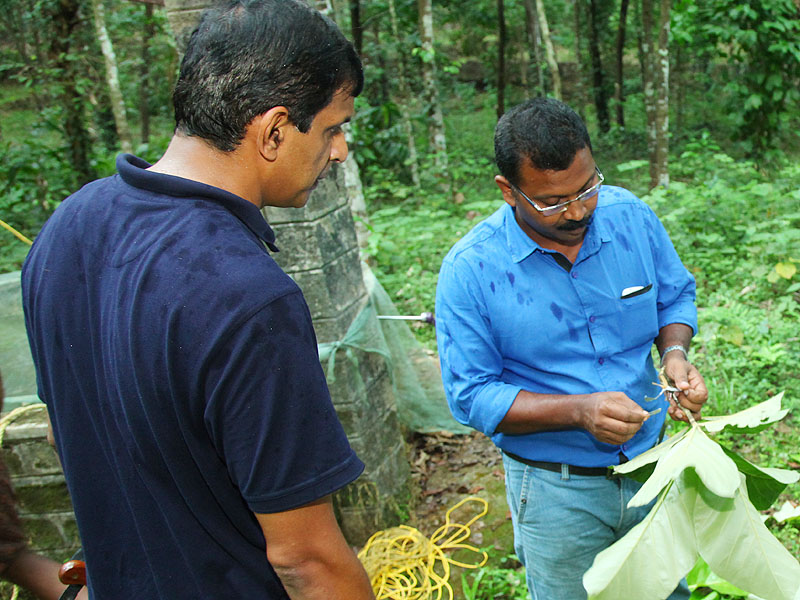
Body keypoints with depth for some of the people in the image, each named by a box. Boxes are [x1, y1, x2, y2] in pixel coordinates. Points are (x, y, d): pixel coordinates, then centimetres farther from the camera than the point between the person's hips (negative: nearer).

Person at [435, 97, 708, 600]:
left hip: (650, 461, 4)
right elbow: (472, 396, -17)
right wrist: (578, 411, -29)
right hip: (555, 491, -3)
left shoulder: (631, 216, -8)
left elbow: (676, 295, 8)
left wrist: (675, 353, -13)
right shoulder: (470, 270, -20)